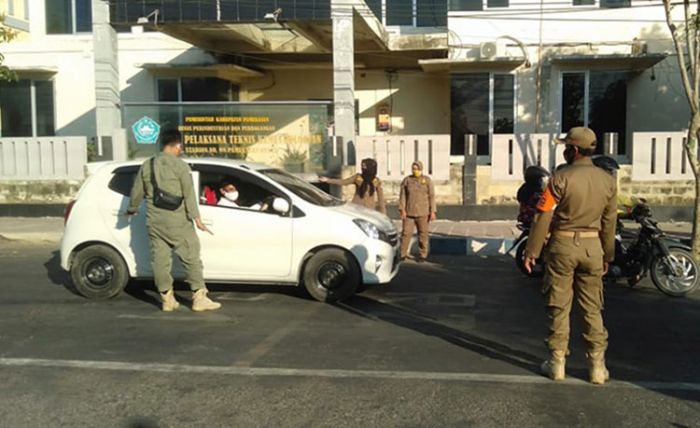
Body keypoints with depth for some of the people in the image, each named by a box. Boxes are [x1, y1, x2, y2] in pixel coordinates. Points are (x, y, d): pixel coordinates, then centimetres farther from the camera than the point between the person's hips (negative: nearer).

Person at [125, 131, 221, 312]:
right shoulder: (179, 165, -7)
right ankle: (199, 297, 1)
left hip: (154, 221, 6)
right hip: (177, 222, -5)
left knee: (160, 259, 8)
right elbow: (189, 194, -11)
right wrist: (196, 218, -12)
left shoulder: (147, 165, 9)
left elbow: (137, 191, 17)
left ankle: (167, 298, 13)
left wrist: (132, 209, 33)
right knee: (190, 257, 0)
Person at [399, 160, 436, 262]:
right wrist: (402, 209, -9)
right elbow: (402, 195, 1)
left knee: (423, 233, 2)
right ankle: (403, 254, 4)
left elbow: (431, 196, 1)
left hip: (422, 212, -1)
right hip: (408, 212, 1)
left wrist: (433, 211, -5)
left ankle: (423, 255, 12)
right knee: (406, 232, -3)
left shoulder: (427, 180, 3)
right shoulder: (407, 180, 5)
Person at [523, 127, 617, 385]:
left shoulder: (561, 179, -12)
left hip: (562, 246, -3)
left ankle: (557, 364, 14)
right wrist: (608, 256, 17)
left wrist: (531, 252, -4)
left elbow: (543, 218, -12)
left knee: (559, 308, 7)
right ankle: (597, 366, 15)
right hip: (592, 247, 4)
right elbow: (609, 222, 7)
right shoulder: (607, 181, 2)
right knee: (592, 309, 11)